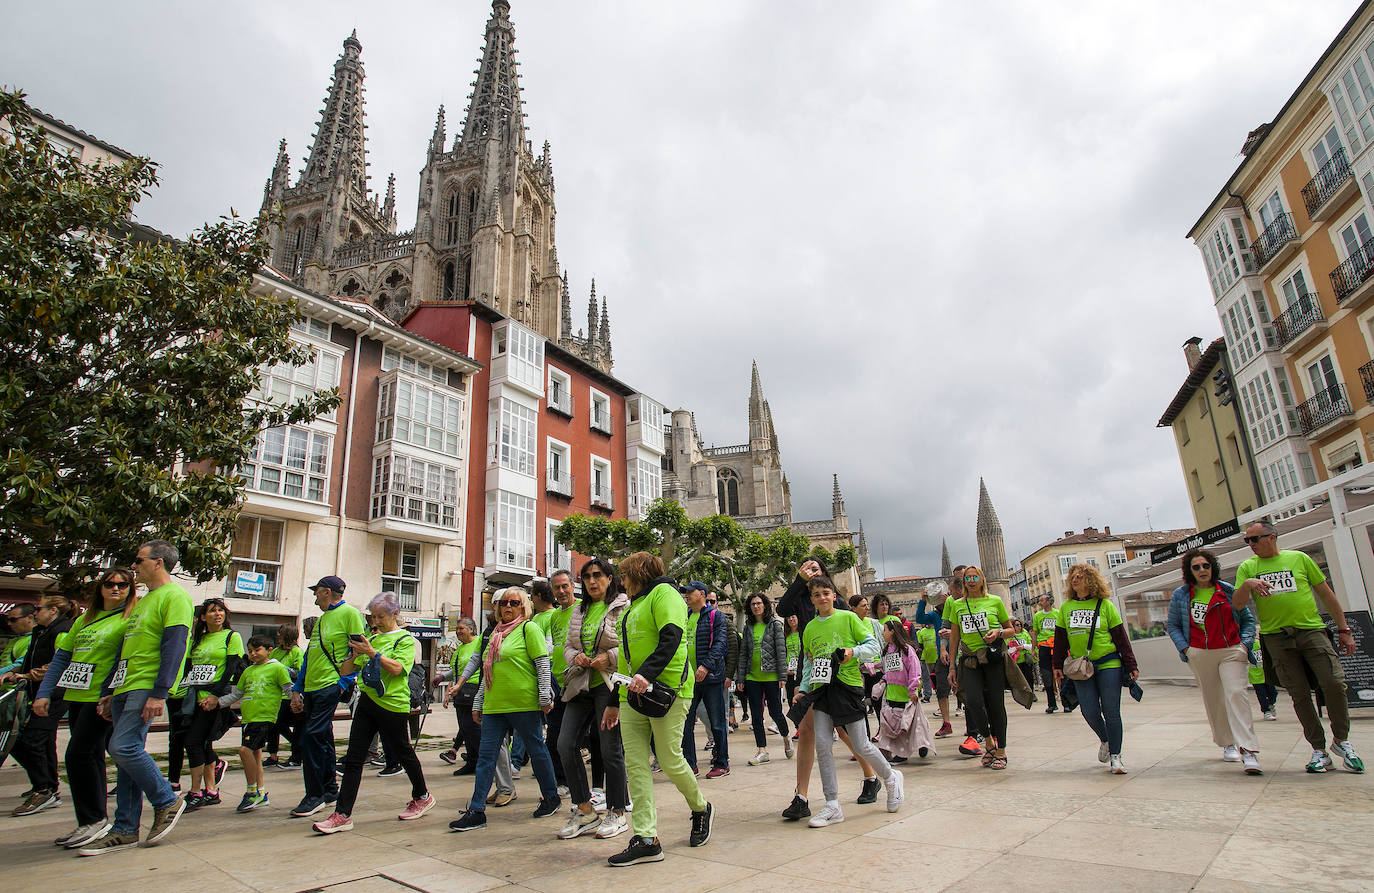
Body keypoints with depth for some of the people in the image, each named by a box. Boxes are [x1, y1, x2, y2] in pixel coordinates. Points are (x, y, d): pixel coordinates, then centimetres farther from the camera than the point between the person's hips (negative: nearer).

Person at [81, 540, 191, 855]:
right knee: (126, 753, 8)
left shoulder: (175, 596, -8)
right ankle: (125, 830, 13)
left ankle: (168, 802, 0)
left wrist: (159, 693, -23)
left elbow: (174, 647, -17)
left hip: (147, 687, -9)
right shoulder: (143, 602, 23)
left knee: (123, 747, -16)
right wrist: (108, 690, 20)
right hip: (125, 687, 9)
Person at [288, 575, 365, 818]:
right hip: (310, 688, 9)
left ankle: (314, 796, -1)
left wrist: (344, 682, -16)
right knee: (322, 741, 13)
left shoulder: (349, 613, -6)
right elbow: (308, 656, 21)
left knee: (312, 737, -11)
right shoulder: (321, 619, 20)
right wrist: (296, 689, 16)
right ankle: (329, 790, 23)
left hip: (330, 686, -9)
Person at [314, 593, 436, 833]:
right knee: (353, 759, 1)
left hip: (393, 705, -6)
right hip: (367, 702, 6)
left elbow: (397, 668, -19)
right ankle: (342, 815, 6)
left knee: (402, 754, 8)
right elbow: (345, 671, 13)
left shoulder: (405, 639, -4)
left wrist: (371, 652, -20)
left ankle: (422, 797, 28)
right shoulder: (371, 639, 13)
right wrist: (354, 654, -6)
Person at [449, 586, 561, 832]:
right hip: (494, 706, 7)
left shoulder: (529, 629, -4)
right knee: (486, 756, 4)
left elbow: (543, 664, -8)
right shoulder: (494, 633, 17)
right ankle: (476, 812, 9)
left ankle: (551, 798, 23)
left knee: (536, 751, 6)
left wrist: (545, 697, -13)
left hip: (524, 704, -7)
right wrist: (478, 703, 20)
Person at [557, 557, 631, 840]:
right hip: (581, 686, 6)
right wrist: (576, 657, -3)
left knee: (611, 749, 0)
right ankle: (585, 812, 14)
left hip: (609, 685, -6)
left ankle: (616, 814, 18)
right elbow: (568, 646, 18)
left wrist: (610, 657, -18)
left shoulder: (624, 607, -3)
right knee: (566, 745, -1)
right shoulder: (579, 611, 17)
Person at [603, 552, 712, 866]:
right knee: (634, 763, 0)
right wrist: (615, 702, 26)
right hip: (634, 693, 8)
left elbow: (671, 637, -18)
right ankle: (646, 840, 5)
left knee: (669, 760, -2)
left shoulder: (663, 592, -3)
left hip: (666, 689, -8)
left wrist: (647, 673, -30)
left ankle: (701, 809, 25)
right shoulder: (633, 606, 25)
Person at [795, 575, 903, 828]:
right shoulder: (810, 628, 11)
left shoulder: (848, 618, -1)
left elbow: (873, 645, -2)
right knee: (822, 745, -4)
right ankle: (832, 806, 5)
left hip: (848, 685, -4)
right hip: (822, 689, 4)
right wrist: (803, 690, 9)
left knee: (861, 746, 0)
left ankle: (891, 778, 29)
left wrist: (853, 651, -19)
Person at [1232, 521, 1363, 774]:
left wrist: (1344, 630, 12)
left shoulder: (1299, 558, 8)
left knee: (1334, 683, -11)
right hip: (1276, 637, 0)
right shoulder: (1247, 568, 8)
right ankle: (1319, 750, 10)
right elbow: (1238, 604, 0)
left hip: (1312, 630, 0)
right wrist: (1246, 584, -21)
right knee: (1300, 694, 0)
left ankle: (1341, 740, 11)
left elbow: (1326, 594, 13)